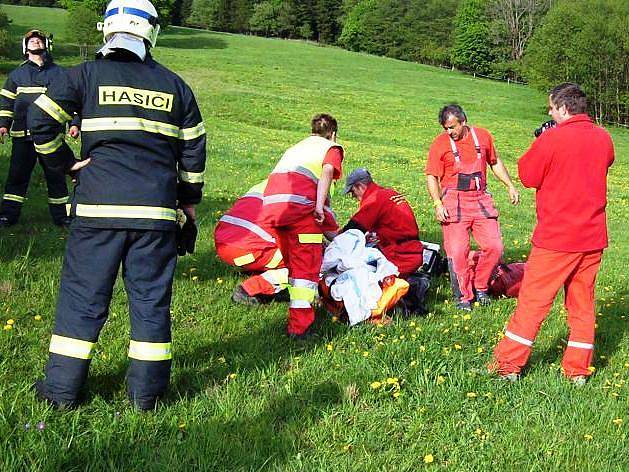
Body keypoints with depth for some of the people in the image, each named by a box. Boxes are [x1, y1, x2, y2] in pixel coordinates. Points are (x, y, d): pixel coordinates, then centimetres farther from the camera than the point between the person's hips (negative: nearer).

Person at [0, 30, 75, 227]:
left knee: (56, 175, 4)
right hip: (23, 135, 0)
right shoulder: (16, 74, 11)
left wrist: (74, 123, 0)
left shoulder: (59, 73, 10)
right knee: (17, 174, 2)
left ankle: (60, 215, 14)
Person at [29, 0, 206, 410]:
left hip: (99, 206, -1)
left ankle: (62, 388, 15)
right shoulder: (174, 84, 10)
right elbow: (194, 148, 13)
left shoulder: (88, 74, 2)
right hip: (157, 208, 2)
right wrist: (189, 199, 23)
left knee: (82, 294, 8)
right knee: (151, 297, 9)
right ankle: (147, 391, 15)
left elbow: (40, 119, -4)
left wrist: (65, 162, 8)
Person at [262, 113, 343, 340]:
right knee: (306, 267, -2)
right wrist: (320, 205, -16)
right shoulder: (332, 148, 18)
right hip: (300, 205, -6)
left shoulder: (295, 147, 37)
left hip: (272, 205, 6)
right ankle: (299, 327, -6)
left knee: (292, 261, 21)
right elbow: (327, 171, -5)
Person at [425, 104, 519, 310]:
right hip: (454, 202, -3)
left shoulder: (483, 136, 7)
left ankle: (480, 286, 21)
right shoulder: (440, 144, -3)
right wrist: (438, 204, -15)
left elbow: (495, 163, 22)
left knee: (494, 247, 0)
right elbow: (432, 177, -3)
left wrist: (510, 186, 17)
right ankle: (463, 297, 8)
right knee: (457, 251, -7)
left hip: (481, 199, 3)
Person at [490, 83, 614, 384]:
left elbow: (528, 176, -6)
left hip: (556, 237, -5)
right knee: (582, 303, 13)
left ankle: (508, 364, 9)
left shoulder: (551, 139, -14)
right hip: (593, 238, 5)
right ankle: (578, 370, 18)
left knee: (533, 301, 3)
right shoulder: (604, 139, 4)